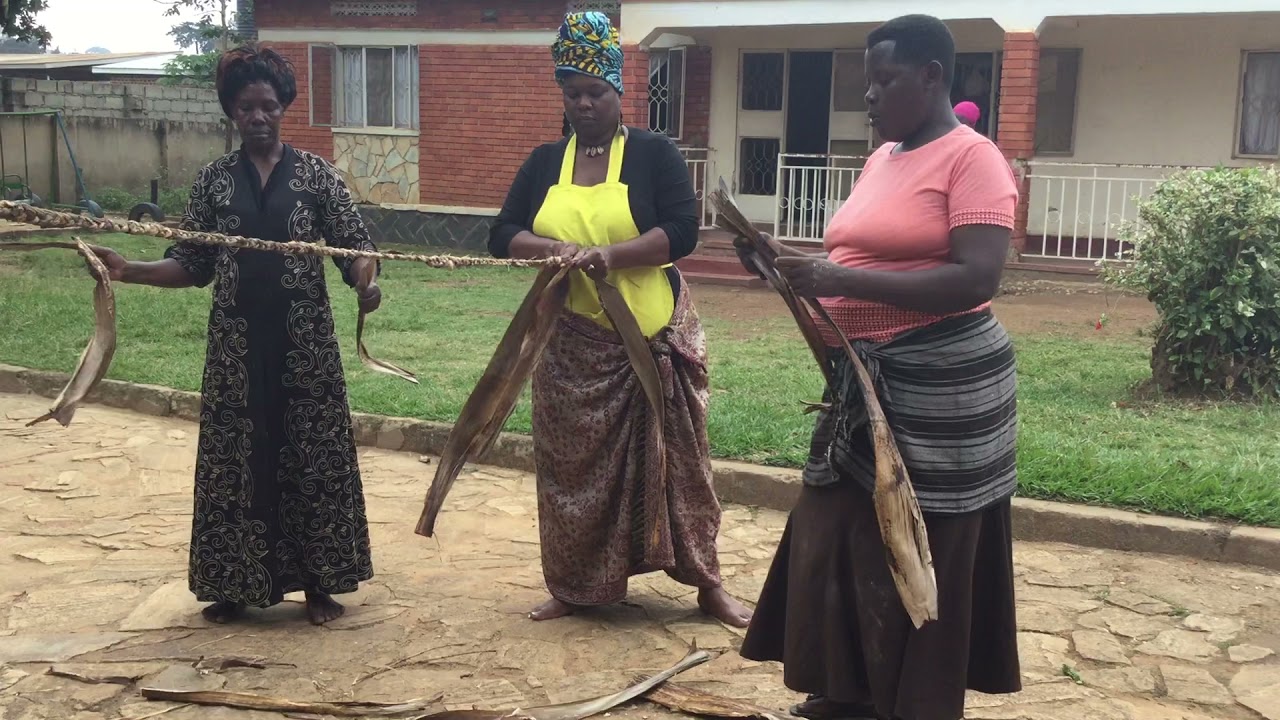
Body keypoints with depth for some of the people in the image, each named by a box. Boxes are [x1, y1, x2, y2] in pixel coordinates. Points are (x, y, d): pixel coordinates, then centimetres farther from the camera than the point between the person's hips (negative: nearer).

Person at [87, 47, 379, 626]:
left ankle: (318, 583, 16)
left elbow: (353, 245, -2)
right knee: (236, 456, 6)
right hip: (237, 343, 2)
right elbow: (193, 264, 5)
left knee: (312, 453, 3)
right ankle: (236, 586, 20)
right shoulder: (214, 179, 6)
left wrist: (365, 282, -24)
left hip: (304, 341, -2)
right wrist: (129, 270, -10)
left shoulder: (315, 173, 1)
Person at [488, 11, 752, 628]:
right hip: (572, 345, 3)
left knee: (673, 458, 3)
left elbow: (682, 231, -12)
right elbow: (503, 236, 4)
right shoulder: (544, 163, 9)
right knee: (572, 464, 7)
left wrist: (613, 255, -25)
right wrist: (555, 248, -16)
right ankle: (575, 586, 20)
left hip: (654, 339, -3)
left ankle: (706, 582, 14)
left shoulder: (654, 153, -2)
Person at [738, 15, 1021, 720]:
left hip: (941, 384, -8)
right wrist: (807, 271, 4)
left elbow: (975, 278, -22)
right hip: (865, 377, 9)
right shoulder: (882, 159, 15)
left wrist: (839, 279, -26)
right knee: (842, 536, 11)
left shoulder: (973, 158, -11)